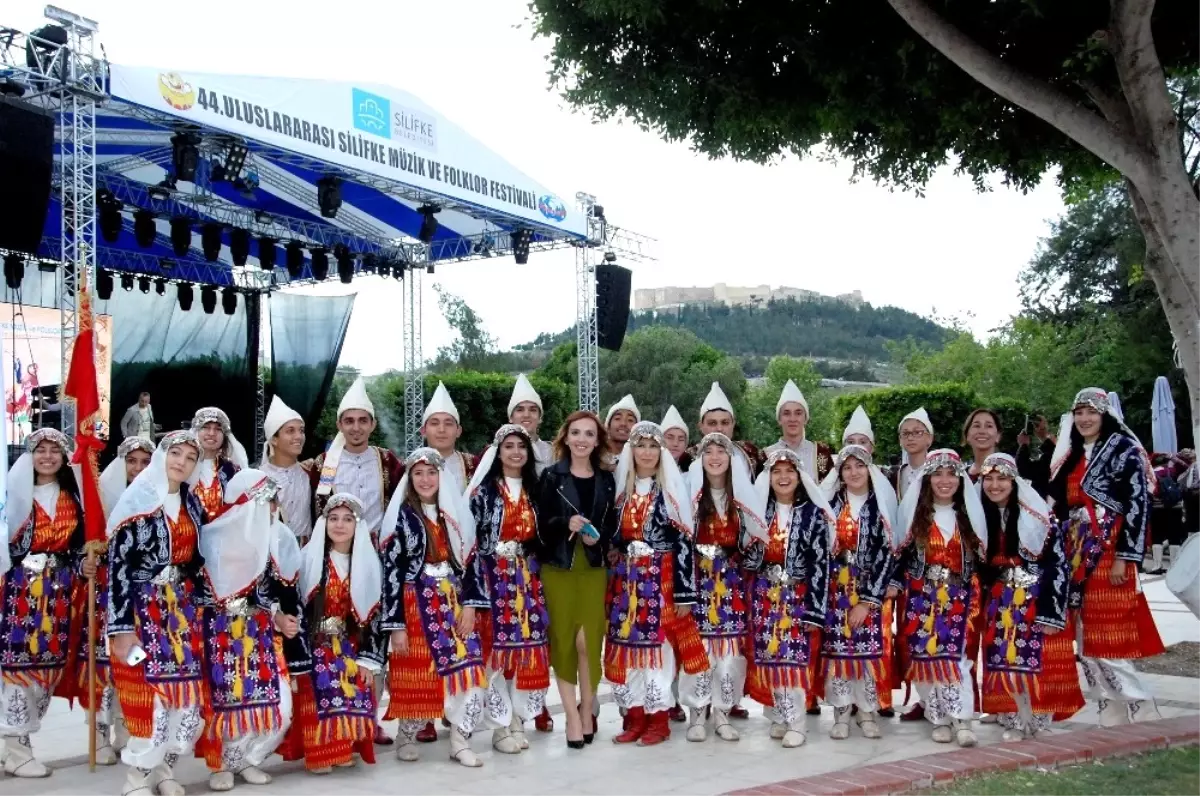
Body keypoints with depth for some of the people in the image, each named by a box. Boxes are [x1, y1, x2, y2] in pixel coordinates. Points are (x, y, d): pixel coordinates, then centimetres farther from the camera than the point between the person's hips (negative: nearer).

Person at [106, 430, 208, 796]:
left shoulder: (193, 505, 10)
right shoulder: (137, 501, -9)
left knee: (189, 693, 4)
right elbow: (117, 565, -13)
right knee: (149, 692, -5)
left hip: (182, 608, 6)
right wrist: (121, 626, -18)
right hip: (143, 608, -6)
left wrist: (198, 603, 12)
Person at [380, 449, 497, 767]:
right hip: (416, 605, -3)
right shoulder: (400, 516, -2)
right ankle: (406, 736, 22)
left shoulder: (456, 514, 10)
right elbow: (390, 571, -7)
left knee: (468, 667, -7)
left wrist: (470, 605, -3)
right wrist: (395, 624, -11)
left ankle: (460, 742, 1)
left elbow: (471, 560, 9)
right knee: (416, 674, 0)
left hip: (456, 604, 3)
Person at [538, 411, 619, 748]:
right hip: (558, 569, -1)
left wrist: (599, 536, -9)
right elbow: (540, 525, -4)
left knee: (588, 641, -3)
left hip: (593, 569, 1)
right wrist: (566, 523, -22)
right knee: (563, 640, 1)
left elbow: (613, 525, 11)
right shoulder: (551, 476, 0)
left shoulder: (606, 479, 8)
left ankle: (587, 710, 12)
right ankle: (572, 715, 9)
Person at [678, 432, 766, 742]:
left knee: (731, 645, 0)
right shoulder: (690, 491, -1)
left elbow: (759, 533, 7)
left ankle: (722, 714, 11)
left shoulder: (743, 493, 6)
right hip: (698, 577, -2)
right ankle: (697, 714, 6)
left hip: (731, 579, 2)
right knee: (698, 644, -4)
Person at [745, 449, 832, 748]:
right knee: (769, 657, 4)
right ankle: (779, 716, 15)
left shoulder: (814, 514, -5)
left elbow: (820, 563, -8)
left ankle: (795, 723, -2)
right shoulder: (758, 510, 4)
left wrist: (814, 608, -13)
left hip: (797, 595, -3)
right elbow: (748, 560, 9)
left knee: (793, 656, -7)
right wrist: (754, 546, -13)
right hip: (764, 595, 3)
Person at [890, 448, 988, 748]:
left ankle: (961, 718, -10)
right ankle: (939, 717, 5)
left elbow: (979, 558, 9)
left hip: (958, 596, 0)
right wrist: (895, 584, -6)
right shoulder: (914, 513, 4)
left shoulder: (969, 514, 6)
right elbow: (903, 554, 5)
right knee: (926, 654, -4)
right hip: (922, 595, 0)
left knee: (954, 652, -11)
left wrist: (978, 595, 4)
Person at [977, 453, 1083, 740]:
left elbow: (1059, 563, -12)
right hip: (1001, 604, 4)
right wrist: (983, 603, 9)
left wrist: (1052, 613, -16)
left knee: (1039, 661, -6)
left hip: (1038, 601, -4)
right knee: (1007, 662, 3)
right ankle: (1017, 722, 14)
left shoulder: (1038, 516, -11)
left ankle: (1041, 722, 7)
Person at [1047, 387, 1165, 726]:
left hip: (1109, 555, -7)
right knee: (1086, 642, 6)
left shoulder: (1124, 449, -4)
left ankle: (1143, 714, -1)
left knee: (1106, 642, -10)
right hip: (1078, 556, 7)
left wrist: (1124, 557, -17)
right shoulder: (1072, 456, 16)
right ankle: (1113, 716, 13)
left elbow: (1138, 504, -12)